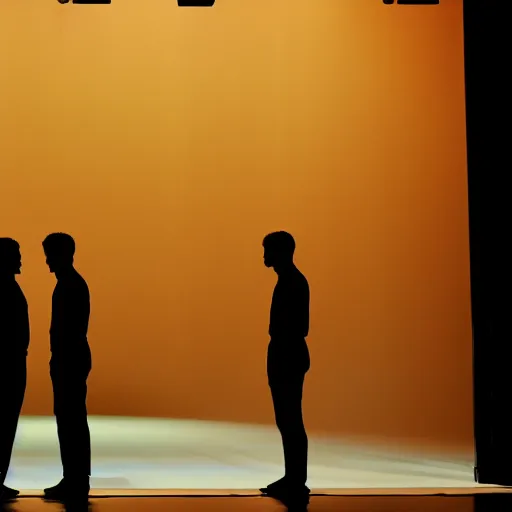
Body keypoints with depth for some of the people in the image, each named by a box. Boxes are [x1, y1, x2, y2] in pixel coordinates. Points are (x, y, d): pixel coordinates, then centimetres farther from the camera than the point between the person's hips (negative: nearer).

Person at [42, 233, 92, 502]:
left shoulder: (71, 285, -15)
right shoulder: (70, 283, 16)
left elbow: (72, 329, -20)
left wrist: (60, 362, -20)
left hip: (70, 361, -10)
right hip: (70, 360, 10)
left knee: (71, 421, -6)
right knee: (72, 421, 11)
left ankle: (76, 482, -2)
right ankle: (75, 480, 15)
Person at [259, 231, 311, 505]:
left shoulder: (292, 282, -15)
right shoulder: (290, 280, 15)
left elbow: (297, 327, -21)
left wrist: (280, 363, -21)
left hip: (288, 358, -10)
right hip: (286, 357, 10)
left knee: (290, 422, -7)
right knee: (287, 421, 13)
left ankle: (297, 483, -3)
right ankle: (293, 479, 19)